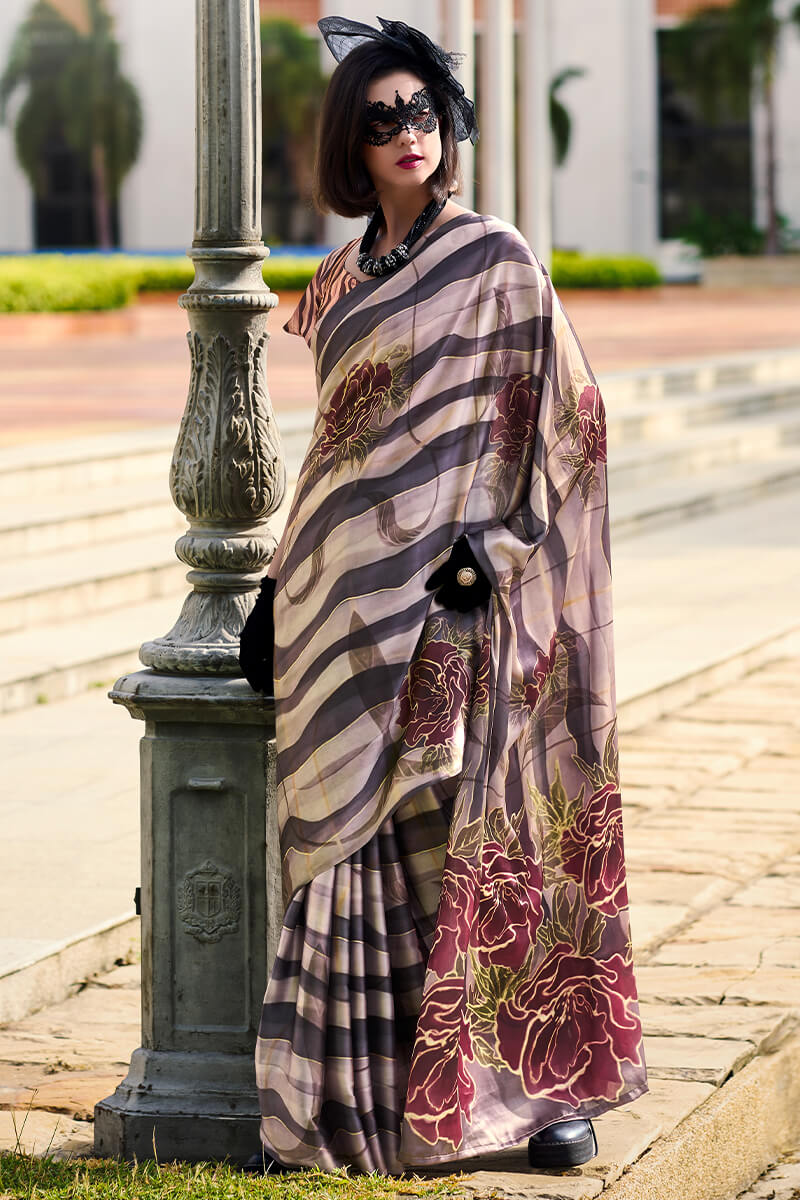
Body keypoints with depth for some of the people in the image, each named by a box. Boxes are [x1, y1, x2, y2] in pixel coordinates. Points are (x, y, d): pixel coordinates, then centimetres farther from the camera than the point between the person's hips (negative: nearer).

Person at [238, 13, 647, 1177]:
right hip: (350, 592, 6)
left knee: (469, 824, -4)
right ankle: (351, 1098, 13)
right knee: (361, 836, 7)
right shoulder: (346, 277, 13)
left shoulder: (495, 261, -4)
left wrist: (485, 545, -16)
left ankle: (545, 1083, 6)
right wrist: (287, 587, 15)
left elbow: (558, 413, -7)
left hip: (449, 597, -5)